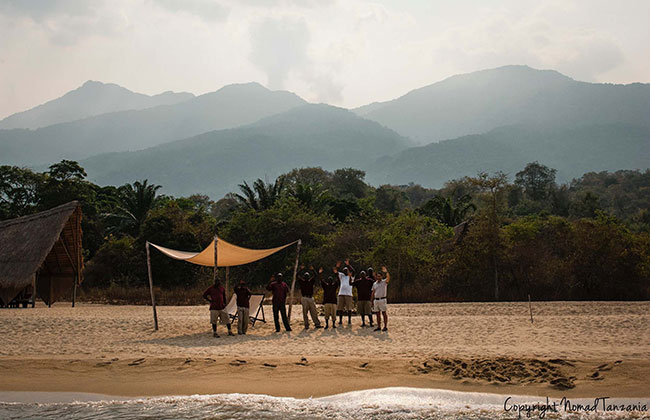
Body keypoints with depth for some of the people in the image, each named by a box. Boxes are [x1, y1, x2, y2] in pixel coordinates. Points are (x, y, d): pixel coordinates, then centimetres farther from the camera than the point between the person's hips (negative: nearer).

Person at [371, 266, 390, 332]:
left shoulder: (384, 282, -1)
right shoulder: (374, 284, 14)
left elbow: (388, 277, -21)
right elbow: (373, 293, 17)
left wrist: (386, 272, -36)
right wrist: (372, 301, 12)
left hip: (382, 299, -5)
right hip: (376, 300, 5)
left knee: (384, 313, -3)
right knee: (378, 314, 7)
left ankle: (385, 326, -1)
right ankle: (379, 326, 12)